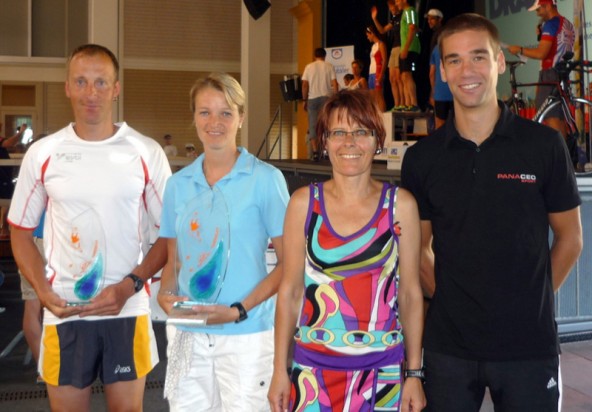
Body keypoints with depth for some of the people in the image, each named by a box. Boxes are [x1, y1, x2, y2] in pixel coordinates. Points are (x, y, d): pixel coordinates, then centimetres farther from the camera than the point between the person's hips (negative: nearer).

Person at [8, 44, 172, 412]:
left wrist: (130, 285, -11)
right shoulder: (42, 153, 2)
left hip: (128, 310, 0)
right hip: (63, 313, 1)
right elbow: (21, 232, 8)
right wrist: (44, 292, -7)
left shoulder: (146, 153, -1)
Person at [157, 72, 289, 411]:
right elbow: (174, 259, 15)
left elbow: (288, 262, -4)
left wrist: (239, 310, -14)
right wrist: (166, 294, -5)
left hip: (247, 334, -3)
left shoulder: (266, 179, -4)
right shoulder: (179, 184, 9)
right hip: (187, 335, 4)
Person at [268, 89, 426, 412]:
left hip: (382, 371, 0)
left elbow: (410, 293, 3)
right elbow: (290, 290, 3)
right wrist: (279, 371, 3)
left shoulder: (400, 205, -1)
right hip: (313, 368, 0)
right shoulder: (303, 203, 0)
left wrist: (414, 374, 2)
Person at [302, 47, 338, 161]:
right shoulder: (329, 66, 6)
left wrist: (304, 100, 4)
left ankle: (314, 151, -8)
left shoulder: (309, 67, 7)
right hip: (326, 97, 0)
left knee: (313, 126, 2)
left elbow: (305, 85, 0)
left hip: (312, 98, 0)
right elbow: (334, 84, -3)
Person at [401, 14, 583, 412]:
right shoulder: (421, 158, 0)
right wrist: (445, 297, -1)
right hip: (449, 344, 1)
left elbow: (570, 238, 4)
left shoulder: (544, 145, -4)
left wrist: (531, 301, 1)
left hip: (530, 344, -1)